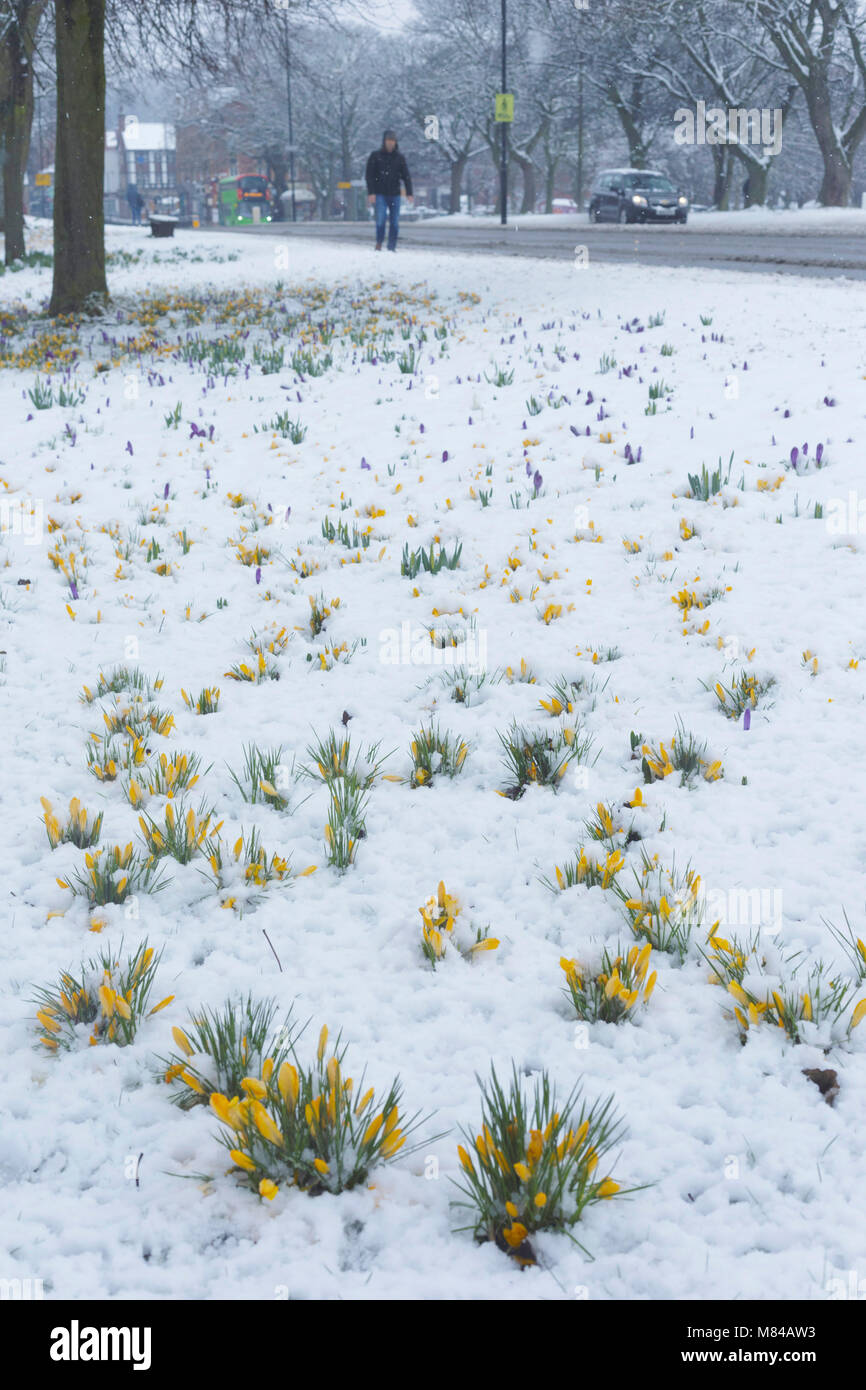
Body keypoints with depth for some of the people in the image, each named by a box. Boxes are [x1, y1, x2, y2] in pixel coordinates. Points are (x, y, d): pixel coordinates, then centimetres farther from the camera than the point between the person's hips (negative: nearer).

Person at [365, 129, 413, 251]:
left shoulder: (400, 157, 8)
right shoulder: (375, 156, 2)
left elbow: (406, 176, 6)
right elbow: (369, 175, 0)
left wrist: (409, 193, -6)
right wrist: (371, 193, -10)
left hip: (394, 195, 2)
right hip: (380, 194, -2)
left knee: (394, 222, 0)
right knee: (381, 219, -14)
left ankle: (392, 247, 7)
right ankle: (379, 242, 5)